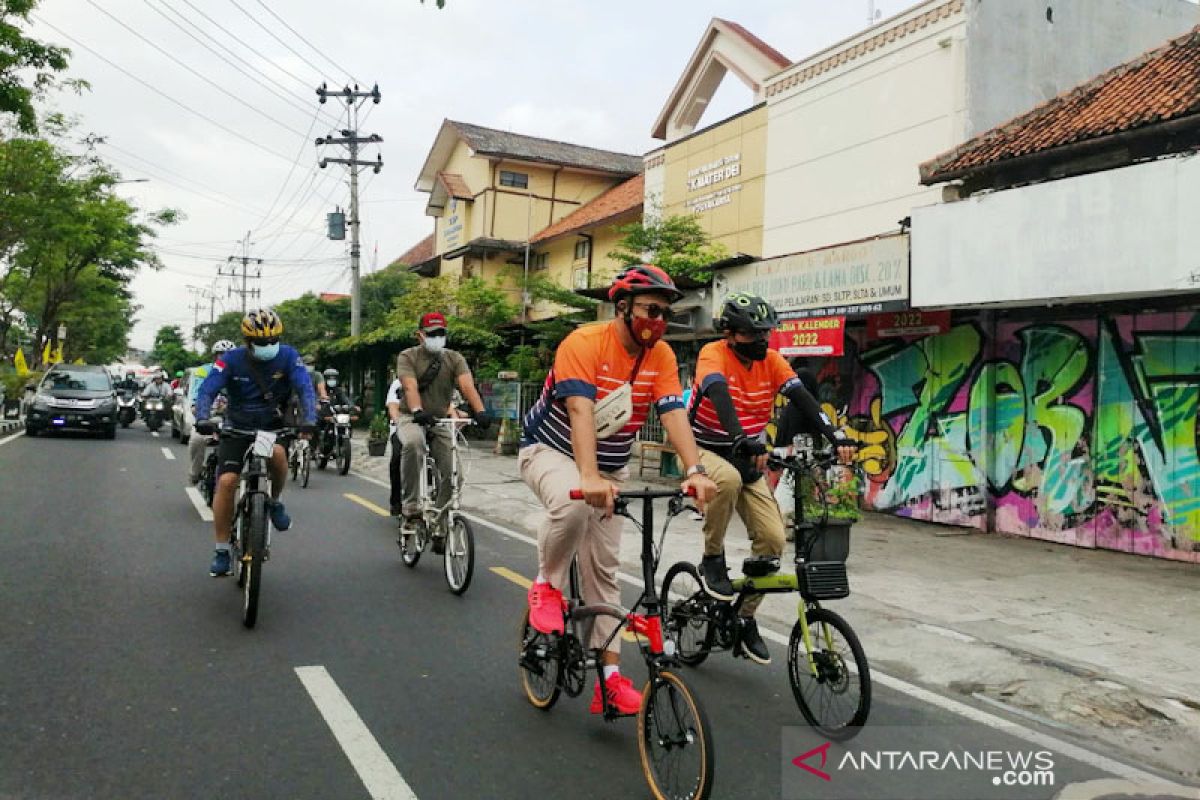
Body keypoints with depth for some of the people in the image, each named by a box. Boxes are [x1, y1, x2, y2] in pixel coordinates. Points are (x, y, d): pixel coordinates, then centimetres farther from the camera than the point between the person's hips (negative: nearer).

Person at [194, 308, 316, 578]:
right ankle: (221, 551, 0)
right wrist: (202, 419, -39)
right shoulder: (231, 359, -12)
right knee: (226, 481, -14)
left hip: (273, 425, 0)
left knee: (277, 453, -34)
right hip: (237, 426, 0)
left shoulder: (288, 356, -11)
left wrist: (308, 420, -38)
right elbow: (207, 390, -20)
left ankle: (275, 502, -3)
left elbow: (305, 388, -21)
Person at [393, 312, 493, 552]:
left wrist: (480, 411, -34)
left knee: (453, 475, -9)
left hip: (440, 420, 3)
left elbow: (467, 385, -16)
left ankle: (440, 530, 8)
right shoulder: (407, 357, -4)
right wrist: (417, 411, -43)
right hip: (411, 418, -3)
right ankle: (410, 510, -30)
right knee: (413, 444, -38)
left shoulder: (455, 359, 3)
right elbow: (410, 386, -22)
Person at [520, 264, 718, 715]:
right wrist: (588, 477, -49)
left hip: (609, 469, 5)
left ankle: (609, 677, 10)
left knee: (604, 570, 4)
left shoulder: (661, 356, -8)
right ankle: (547, 586, -10)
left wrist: (694, 470, -35)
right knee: (572, 504, -39)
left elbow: (674, 413, -19)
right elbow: (580, 411, -36)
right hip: (552, 452, -5)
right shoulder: (583, 343, -24)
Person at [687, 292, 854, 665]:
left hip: (747, 457, 5)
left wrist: (835, 436, -32)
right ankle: (712, 561, -15)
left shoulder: (771, 360, -4)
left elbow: (803, 398, -16)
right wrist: (744, 440, -53)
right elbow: (720, 396, -36)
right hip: (706, 451, -5)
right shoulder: (713, 354, -18)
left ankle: (745, 617, 13)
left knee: (773, 538, -8)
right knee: (728, 479, -40)